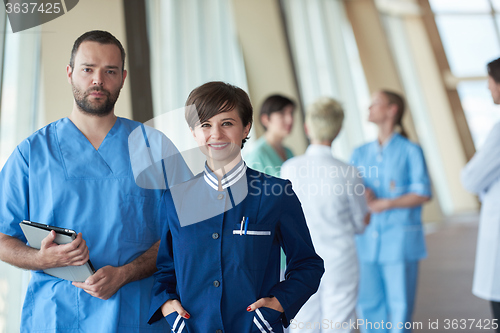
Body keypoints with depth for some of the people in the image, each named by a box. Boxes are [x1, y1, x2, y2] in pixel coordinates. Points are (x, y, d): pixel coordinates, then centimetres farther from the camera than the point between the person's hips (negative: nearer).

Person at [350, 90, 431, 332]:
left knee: (400, 302, 3)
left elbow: (423, 193, -6)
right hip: (366, 238, 4)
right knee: (368, 302, 7)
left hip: (400, 239, -4)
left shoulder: (410, 151, 0)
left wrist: (385, 203, -14)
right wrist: (362, 193, -12)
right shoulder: (360, 153, 13)